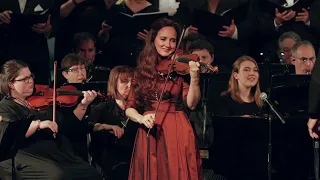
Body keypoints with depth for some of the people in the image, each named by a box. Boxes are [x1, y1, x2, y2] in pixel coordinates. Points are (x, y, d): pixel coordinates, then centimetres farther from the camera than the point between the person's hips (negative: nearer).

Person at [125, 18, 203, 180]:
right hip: (149, 135, 2)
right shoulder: (143, 71, 9)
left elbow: (191, 104, -10)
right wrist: (141, 118, -16)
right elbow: (129, 108, 4)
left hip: (177, 133, -2)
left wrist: (194, 78, -25)